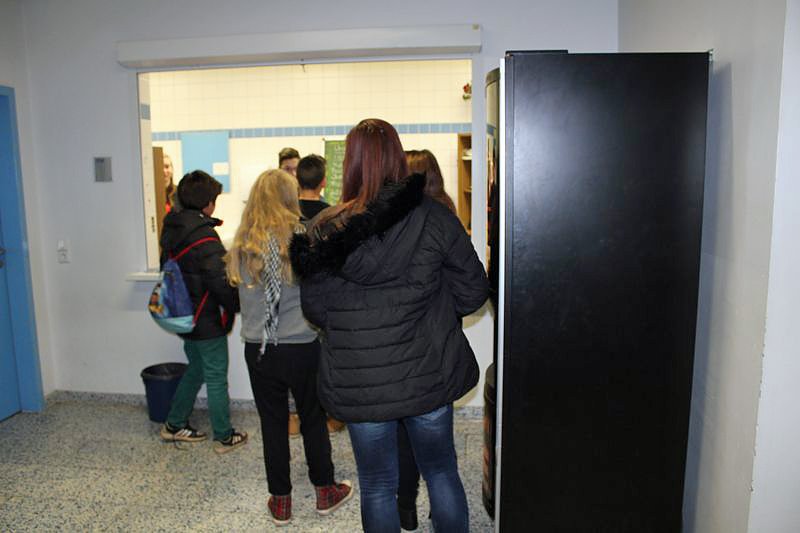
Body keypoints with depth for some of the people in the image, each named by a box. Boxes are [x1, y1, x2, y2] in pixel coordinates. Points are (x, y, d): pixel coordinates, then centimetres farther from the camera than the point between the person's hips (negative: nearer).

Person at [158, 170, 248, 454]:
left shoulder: (171, 230, 5)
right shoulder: (204, 236, -23)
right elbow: (221, 282, -24)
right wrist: (236, 306, -8)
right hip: (207, 321, -8)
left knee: (195, 368, 24)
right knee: (216, 378, 5)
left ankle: (174, 425, 34)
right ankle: (224, 437, 18)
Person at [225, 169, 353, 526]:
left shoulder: (242, 246, -5)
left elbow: (239, 293, 6)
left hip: (258, 349, 2)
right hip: (302, 347, -2)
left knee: (273, 423, 14)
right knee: (313, 419, 15)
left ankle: (280, 502, 27)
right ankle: (325, 492, 31)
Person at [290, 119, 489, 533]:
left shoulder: (323, 231, -7)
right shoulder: (434, 218, -10)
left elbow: (314, 309, 0)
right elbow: (472, 293, -5)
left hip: (357, 385, 0)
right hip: (429, 376, 0)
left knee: (377, 487, 18)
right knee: (442, 473, 22)